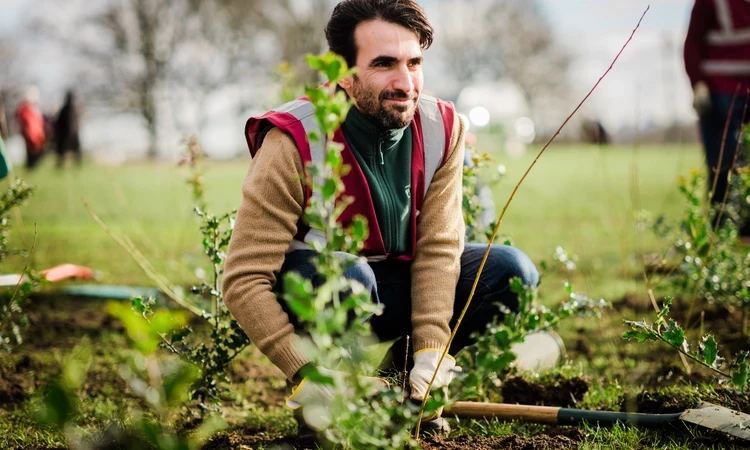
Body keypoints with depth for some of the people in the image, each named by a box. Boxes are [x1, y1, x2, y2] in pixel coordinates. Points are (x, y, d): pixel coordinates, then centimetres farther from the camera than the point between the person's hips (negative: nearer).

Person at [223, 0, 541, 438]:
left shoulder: (442, 129, -12)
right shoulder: (294, 143, -27)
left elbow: (439, 246, -15)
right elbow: (245, 279, -29)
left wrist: (430, 351, -26)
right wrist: (305, 374, -36)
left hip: (394, 286, 5)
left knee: (511, 270, -15)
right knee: (346, 273, -39)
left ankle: (414, 373, 3)